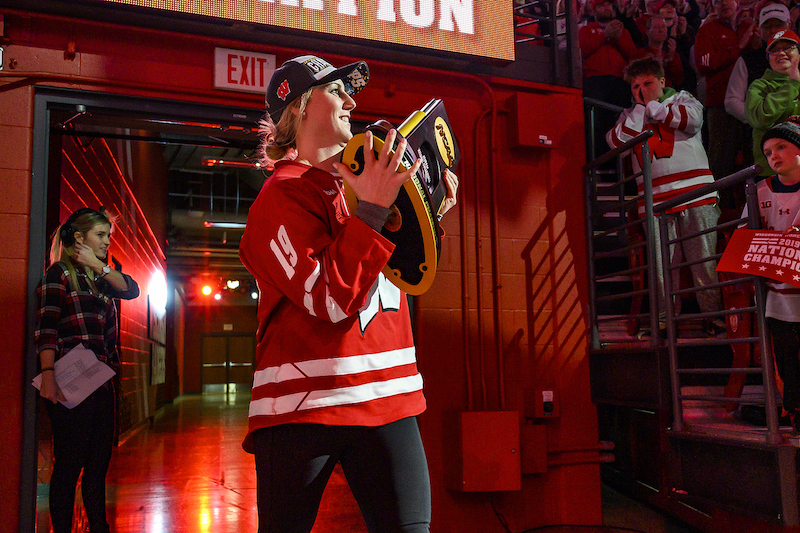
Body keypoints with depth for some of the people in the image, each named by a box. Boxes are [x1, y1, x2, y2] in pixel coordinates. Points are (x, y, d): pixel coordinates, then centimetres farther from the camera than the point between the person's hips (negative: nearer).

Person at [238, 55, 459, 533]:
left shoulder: (360, 178, 14)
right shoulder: (283, 197, -8)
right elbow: (332, 300, -19)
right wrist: (372, 211, -20)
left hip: (386, 394, 6)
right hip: (303, 403, -6)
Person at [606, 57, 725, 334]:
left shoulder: (683, 99, 14)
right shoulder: (631, 115, 19)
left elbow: (692, 119, -9)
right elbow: (617, 141, 0)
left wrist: (653, 106, 0)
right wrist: (640, 107, 1)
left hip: (695, 192, -1)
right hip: (655, 200, 2)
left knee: (704, 257, -1)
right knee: (661, 263, -2)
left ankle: (713, 313, 9)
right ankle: (664, 318, 7)